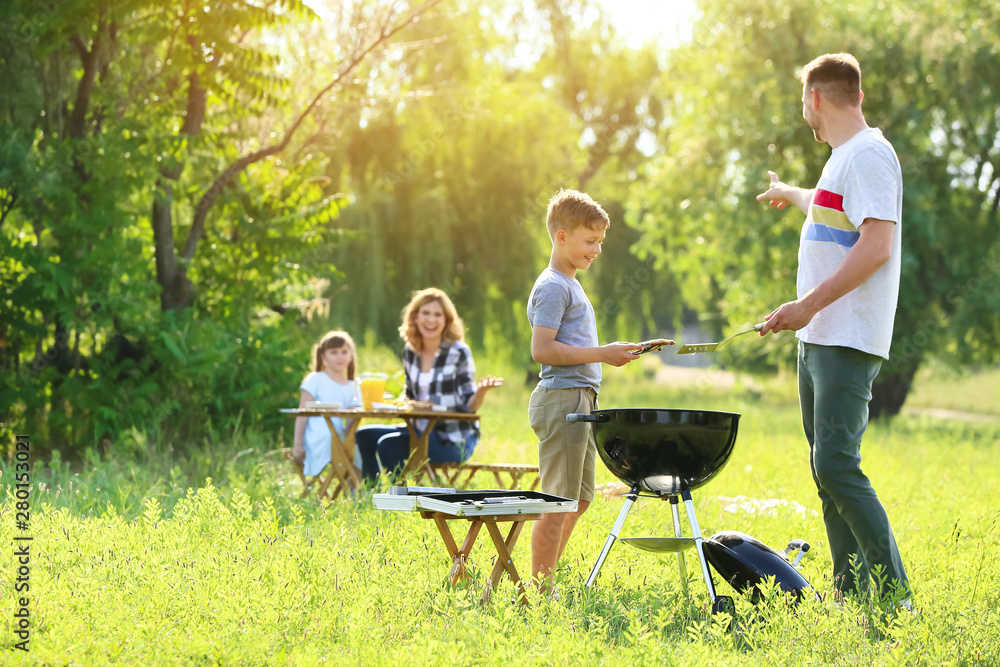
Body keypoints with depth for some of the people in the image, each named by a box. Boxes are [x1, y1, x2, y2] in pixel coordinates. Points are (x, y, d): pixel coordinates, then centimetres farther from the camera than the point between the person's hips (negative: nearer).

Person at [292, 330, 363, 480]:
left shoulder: (352, 387, 18)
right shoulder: (316, 380, 5)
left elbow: (351, 422, 10)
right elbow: (302, 414, 0)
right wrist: (298, 445, -7)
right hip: (318, 440, -5)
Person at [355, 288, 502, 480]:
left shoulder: (458, 352, -11)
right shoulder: (410, 352, 7)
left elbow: (469, 406, -12)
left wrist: (481, 390, -33)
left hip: (455, 441, -7)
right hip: (423, 430, 7)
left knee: (388, 444, -23)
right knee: (364, 435, 1)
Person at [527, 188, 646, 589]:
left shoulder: (571, 285, 21)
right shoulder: (552, 287, -11)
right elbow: (542, 349, -19)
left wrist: (610, 354, 18)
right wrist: (601, 354, -19)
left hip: (580, 401, 10)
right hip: (561, 400, -10)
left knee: (579, 500, 12)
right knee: (558, 503, -9)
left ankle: (547, 582, 18)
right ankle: (540, 590, -5)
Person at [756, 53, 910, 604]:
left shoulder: (869, 154, -11)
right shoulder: (843, 157, 20)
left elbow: (876, 246, -22)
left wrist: (810, 303, -24)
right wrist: (791, 194, 64)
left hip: (849, 341, -10)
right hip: (819, 339, 10)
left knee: (837, 465, -17)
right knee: (826, 468, 9)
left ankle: (896, 596, -14)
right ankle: (852, 593, 13)